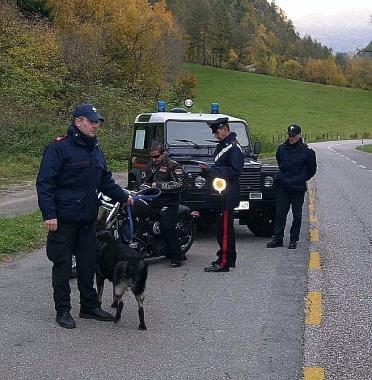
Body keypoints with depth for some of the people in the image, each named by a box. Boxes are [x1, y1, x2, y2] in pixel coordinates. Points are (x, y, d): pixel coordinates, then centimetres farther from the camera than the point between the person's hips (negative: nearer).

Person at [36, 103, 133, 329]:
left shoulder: (95, 149, 13)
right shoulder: (60, 147, -11)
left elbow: (106, 180, 23)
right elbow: (45, 182, -14)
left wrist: (123, 197, 14)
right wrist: (49, 214, -20)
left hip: (87, 219, 7)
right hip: (63, 219, -7)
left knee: (88, 264, 13)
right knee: (62, 265, 2)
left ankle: (90, 306, 26)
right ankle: (63, 311, 13)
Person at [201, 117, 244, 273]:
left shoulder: (233, 148, -15)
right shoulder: (222, 145, 16)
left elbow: (235, 171, -23)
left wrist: (211, 170, -22)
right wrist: (208, 169, 6)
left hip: (228, 195, -10)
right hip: (221, 194, 10)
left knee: (224, 229, -8)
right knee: (226, 227, 17)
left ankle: (223, 263, -5)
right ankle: (230, 259, 28)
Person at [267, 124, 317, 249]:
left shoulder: (306, 152, -7)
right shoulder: (282, 148, 4)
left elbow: (312, 170, 5)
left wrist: (301, 179, 7)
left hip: (298, 188, -3)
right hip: (283, 187, 3)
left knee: (297, 215, 6)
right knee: (280, 213, 3)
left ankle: (293, 240, 14)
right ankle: (278, 238, 8)